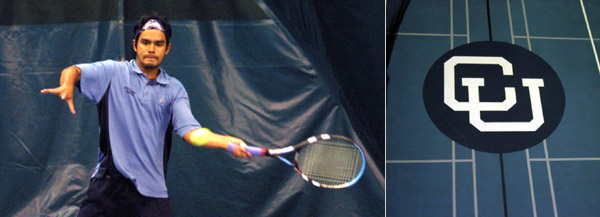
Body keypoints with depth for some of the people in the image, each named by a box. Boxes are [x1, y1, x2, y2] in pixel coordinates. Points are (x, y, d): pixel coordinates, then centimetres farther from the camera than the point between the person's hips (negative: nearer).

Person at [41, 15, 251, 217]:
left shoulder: (174, 89, 7)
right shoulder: (113, 72, 4)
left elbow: (189, 131, -3)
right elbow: (74, 71, -8)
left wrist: (228, 142, -20)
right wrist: (68, 83, -32)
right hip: (108, 183, -1)